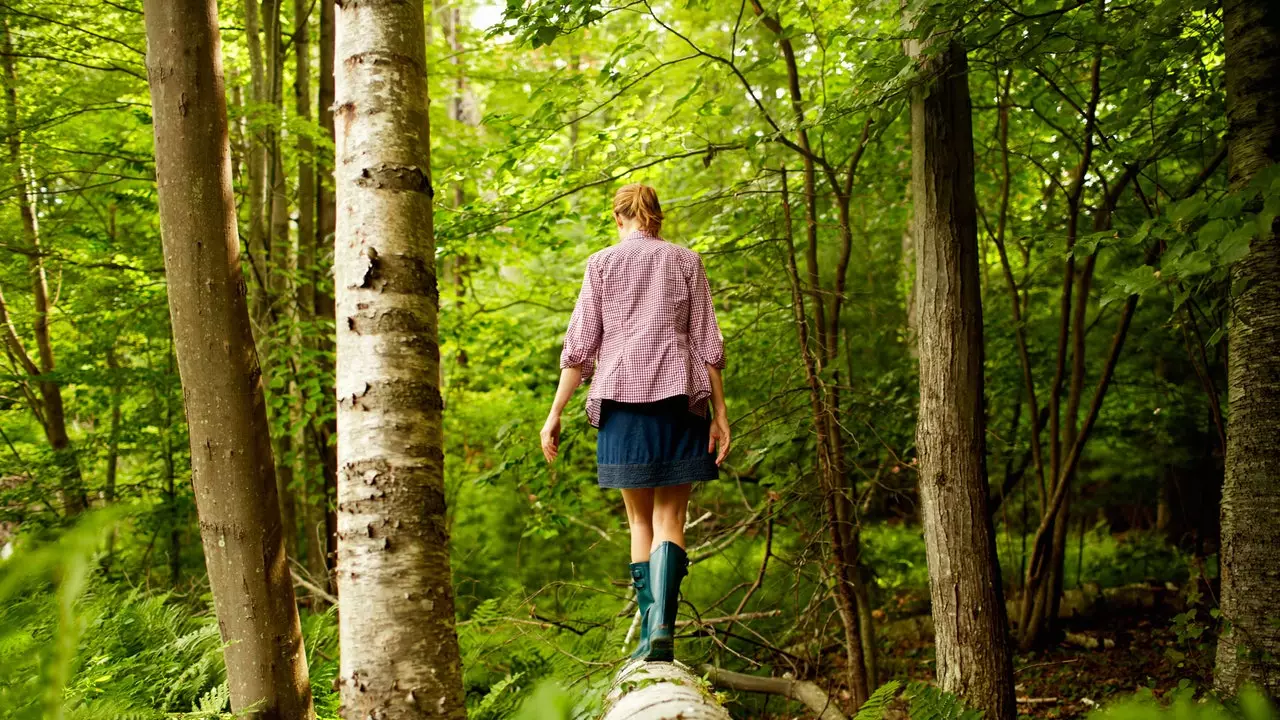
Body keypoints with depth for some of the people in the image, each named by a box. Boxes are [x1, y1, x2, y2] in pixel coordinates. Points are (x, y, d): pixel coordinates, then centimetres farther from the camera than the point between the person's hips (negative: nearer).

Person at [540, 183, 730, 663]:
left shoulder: (602, 264, 8)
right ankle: (662, 625, -17)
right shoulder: (685, 262, 9)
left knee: (640, 519, 10)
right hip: (679, 396, 0)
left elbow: (579, 345, 3)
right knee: (670, 517, 2)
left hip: (623, 398, 0)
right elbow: (708, 344, 4)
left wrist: (556, 413, 7)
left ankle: (650, 635, 6)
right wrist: (720, 414, 6)